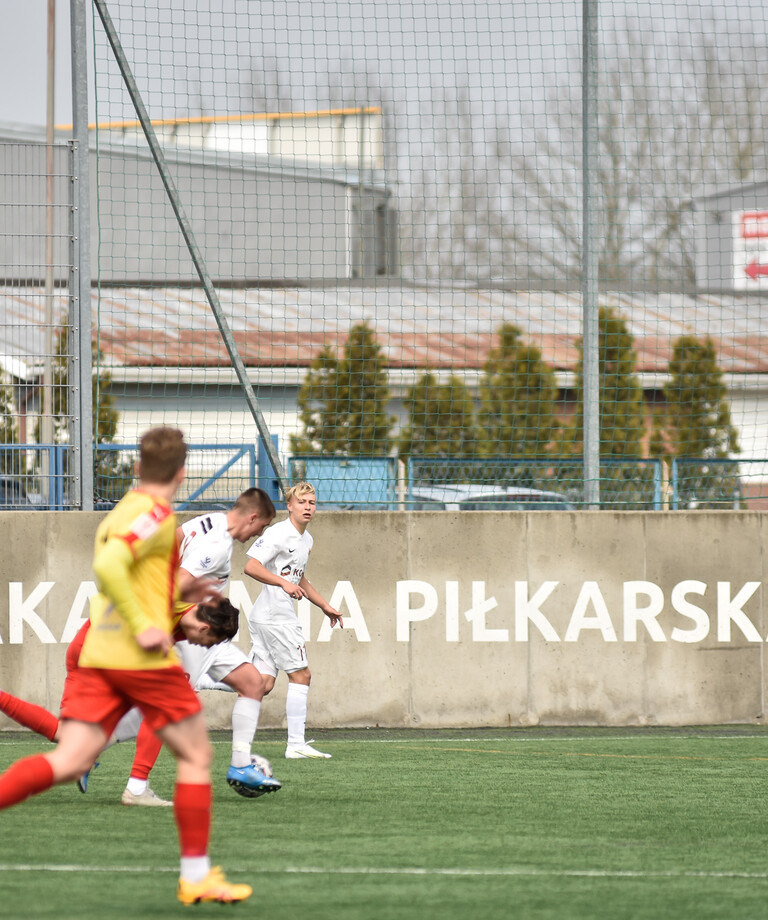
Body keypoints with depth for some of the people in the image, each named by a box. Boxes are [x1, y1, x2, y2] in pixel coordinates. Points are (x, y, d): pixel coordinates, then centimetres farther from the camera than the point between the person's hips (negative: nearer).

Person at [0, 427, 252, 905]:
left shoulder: (116, 515, 20)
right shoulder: (157, 515, -8)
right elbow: (108, 566, -24)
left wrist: (180, 596, 29)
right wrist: (144, 627, -21)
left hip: (96, 655, 8)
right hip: (146, 661, -7)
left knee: (69, 763, -2)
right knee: (196, 756, 8)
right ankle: (196, 875, 10)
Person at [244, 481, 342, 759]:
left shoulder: (306, 540, 19)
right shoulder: (278, 533, -12)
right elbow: (251, 566, -21)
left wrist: (324, 606, 31)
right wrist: (284, 583, -29)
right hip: (276, 616, -9)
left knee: (263, 683, 2)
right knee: (301, 674, -4)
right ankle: (296, 744, -2)